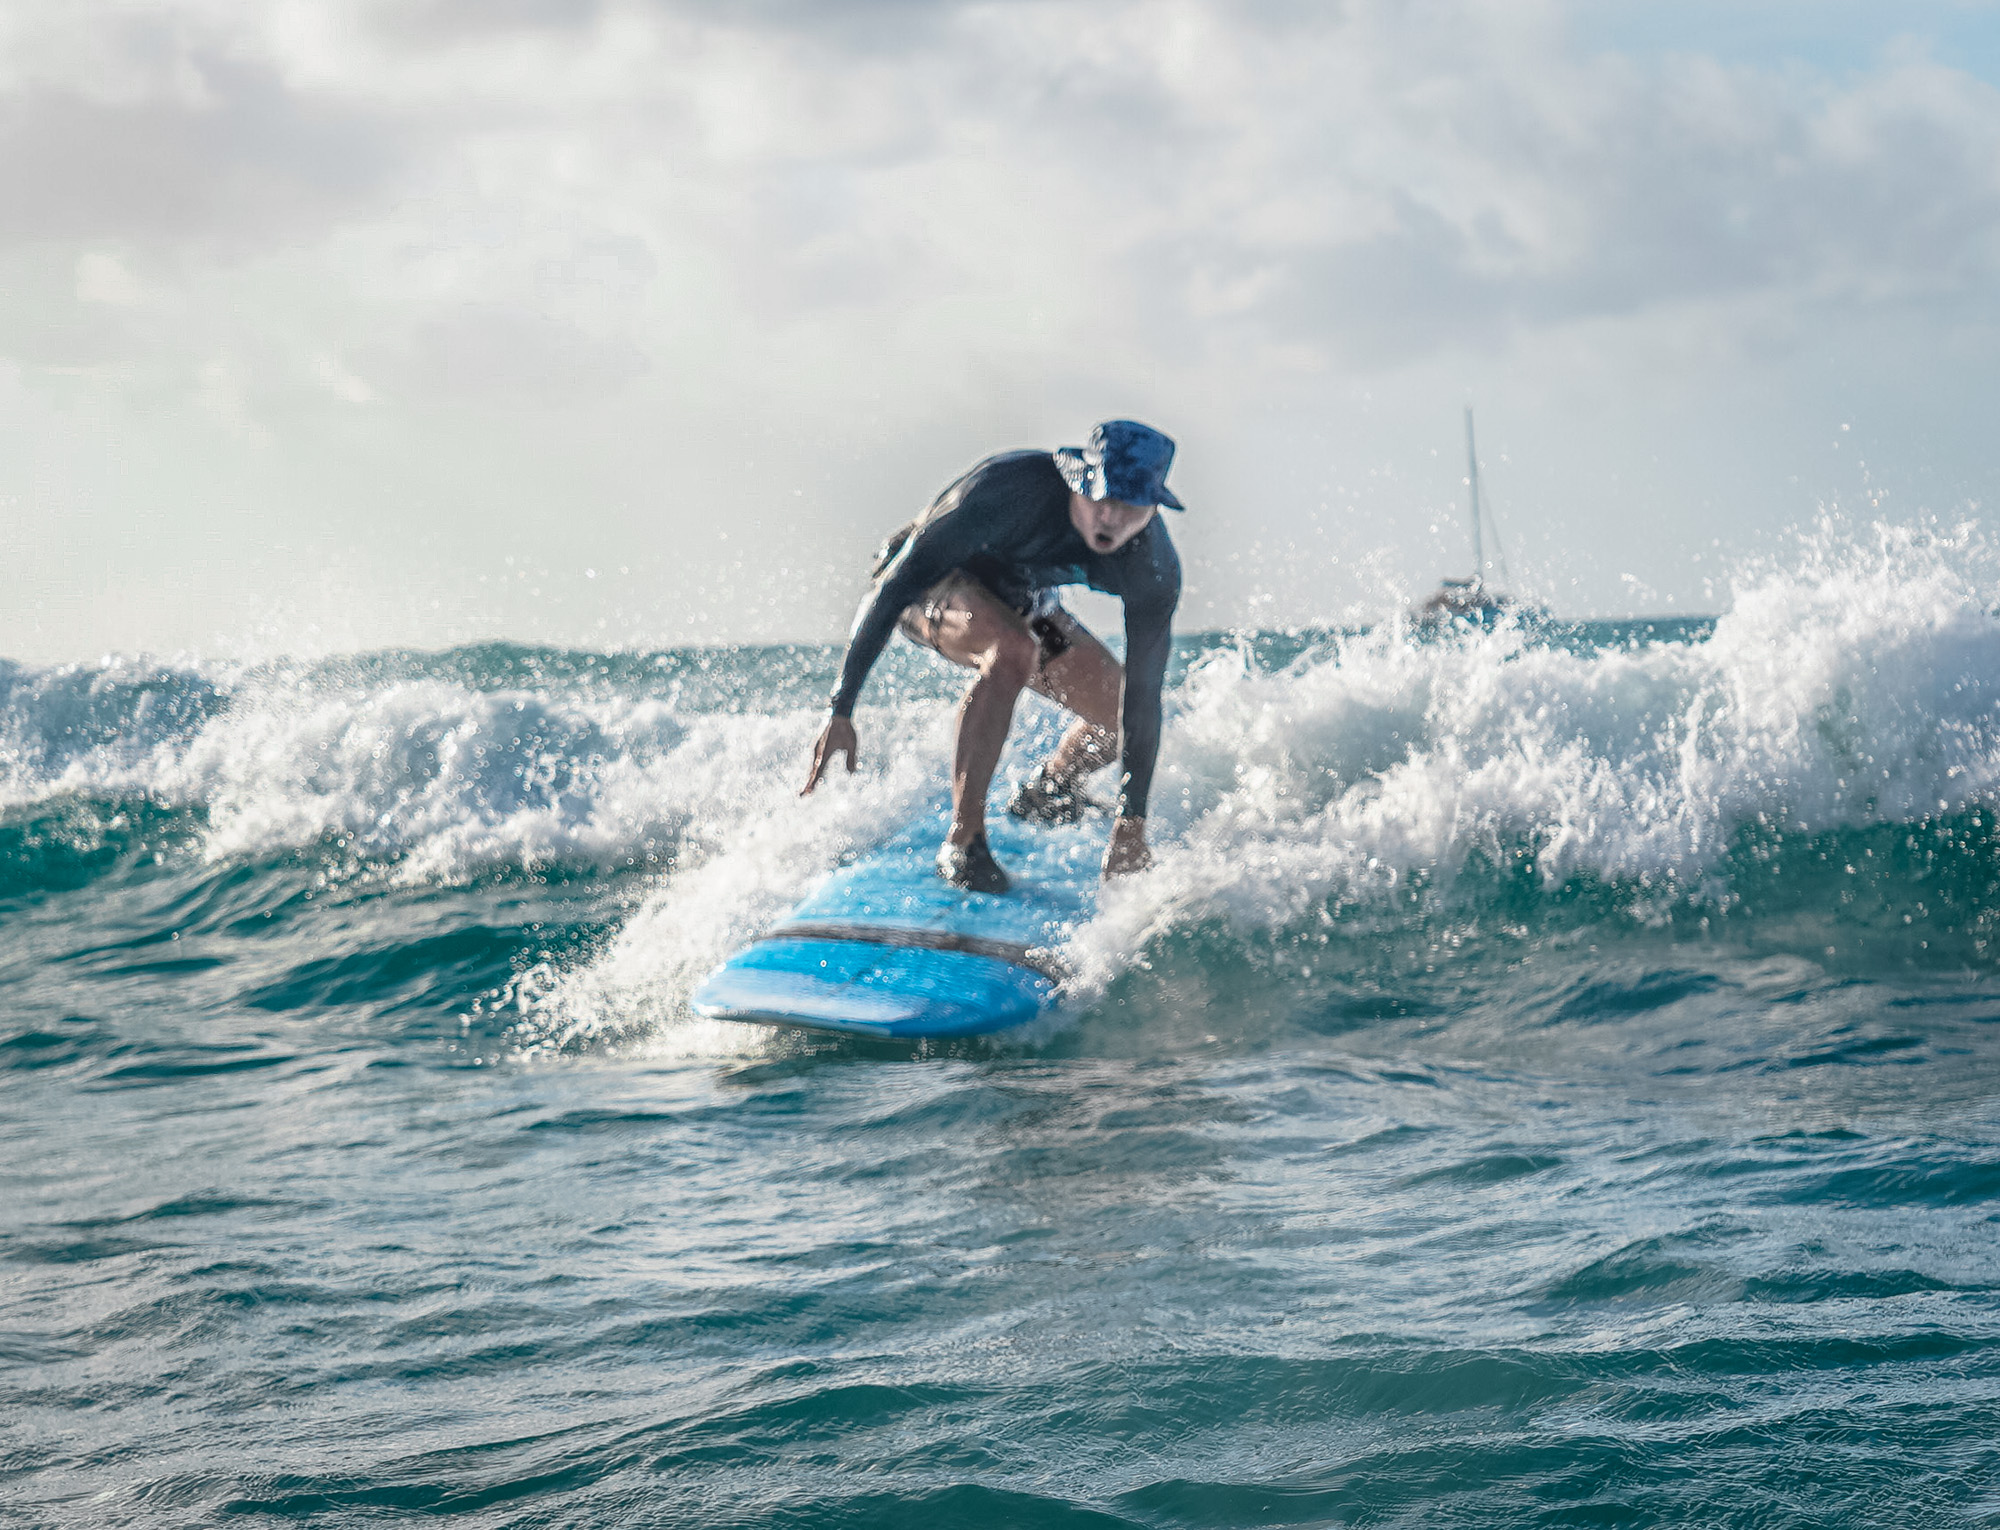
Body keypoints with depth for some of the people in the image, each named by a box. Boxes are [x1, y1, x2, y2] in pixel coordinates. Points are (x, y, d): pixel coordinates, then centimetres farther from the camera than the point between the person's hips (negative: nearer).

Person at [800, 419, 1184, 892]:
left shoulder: (1154, 569, -26)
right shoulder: (1007, 488, -39)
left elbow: (1143, 694, -21)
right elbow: (893, 587, -36)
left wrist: (1131, 823, -26)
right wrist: (841, 711, -40)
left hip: (1018, 599, 5)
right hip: (928, 581, -5)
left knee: (1124, 715, 0)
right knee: (1013, 651, -36)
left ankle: (1047, 790, 34)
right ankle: (963, 842, -28)